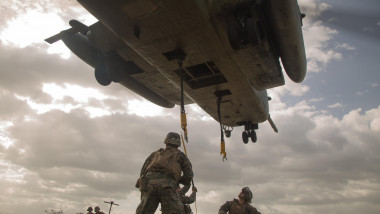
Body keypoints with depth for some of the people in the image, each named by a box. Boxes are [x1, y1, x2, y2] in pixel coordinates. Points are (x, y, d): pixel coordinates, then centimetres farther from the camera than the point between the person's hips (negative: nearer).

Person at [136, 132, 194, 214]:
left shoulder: (155, 153, 36)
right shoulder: (180, 155, 28)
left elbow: (143, 172, 27)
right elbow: (189, 175, 18)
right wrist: (178, 180, 37)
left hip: (149, 183, 3)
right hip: (167, 185, -3)